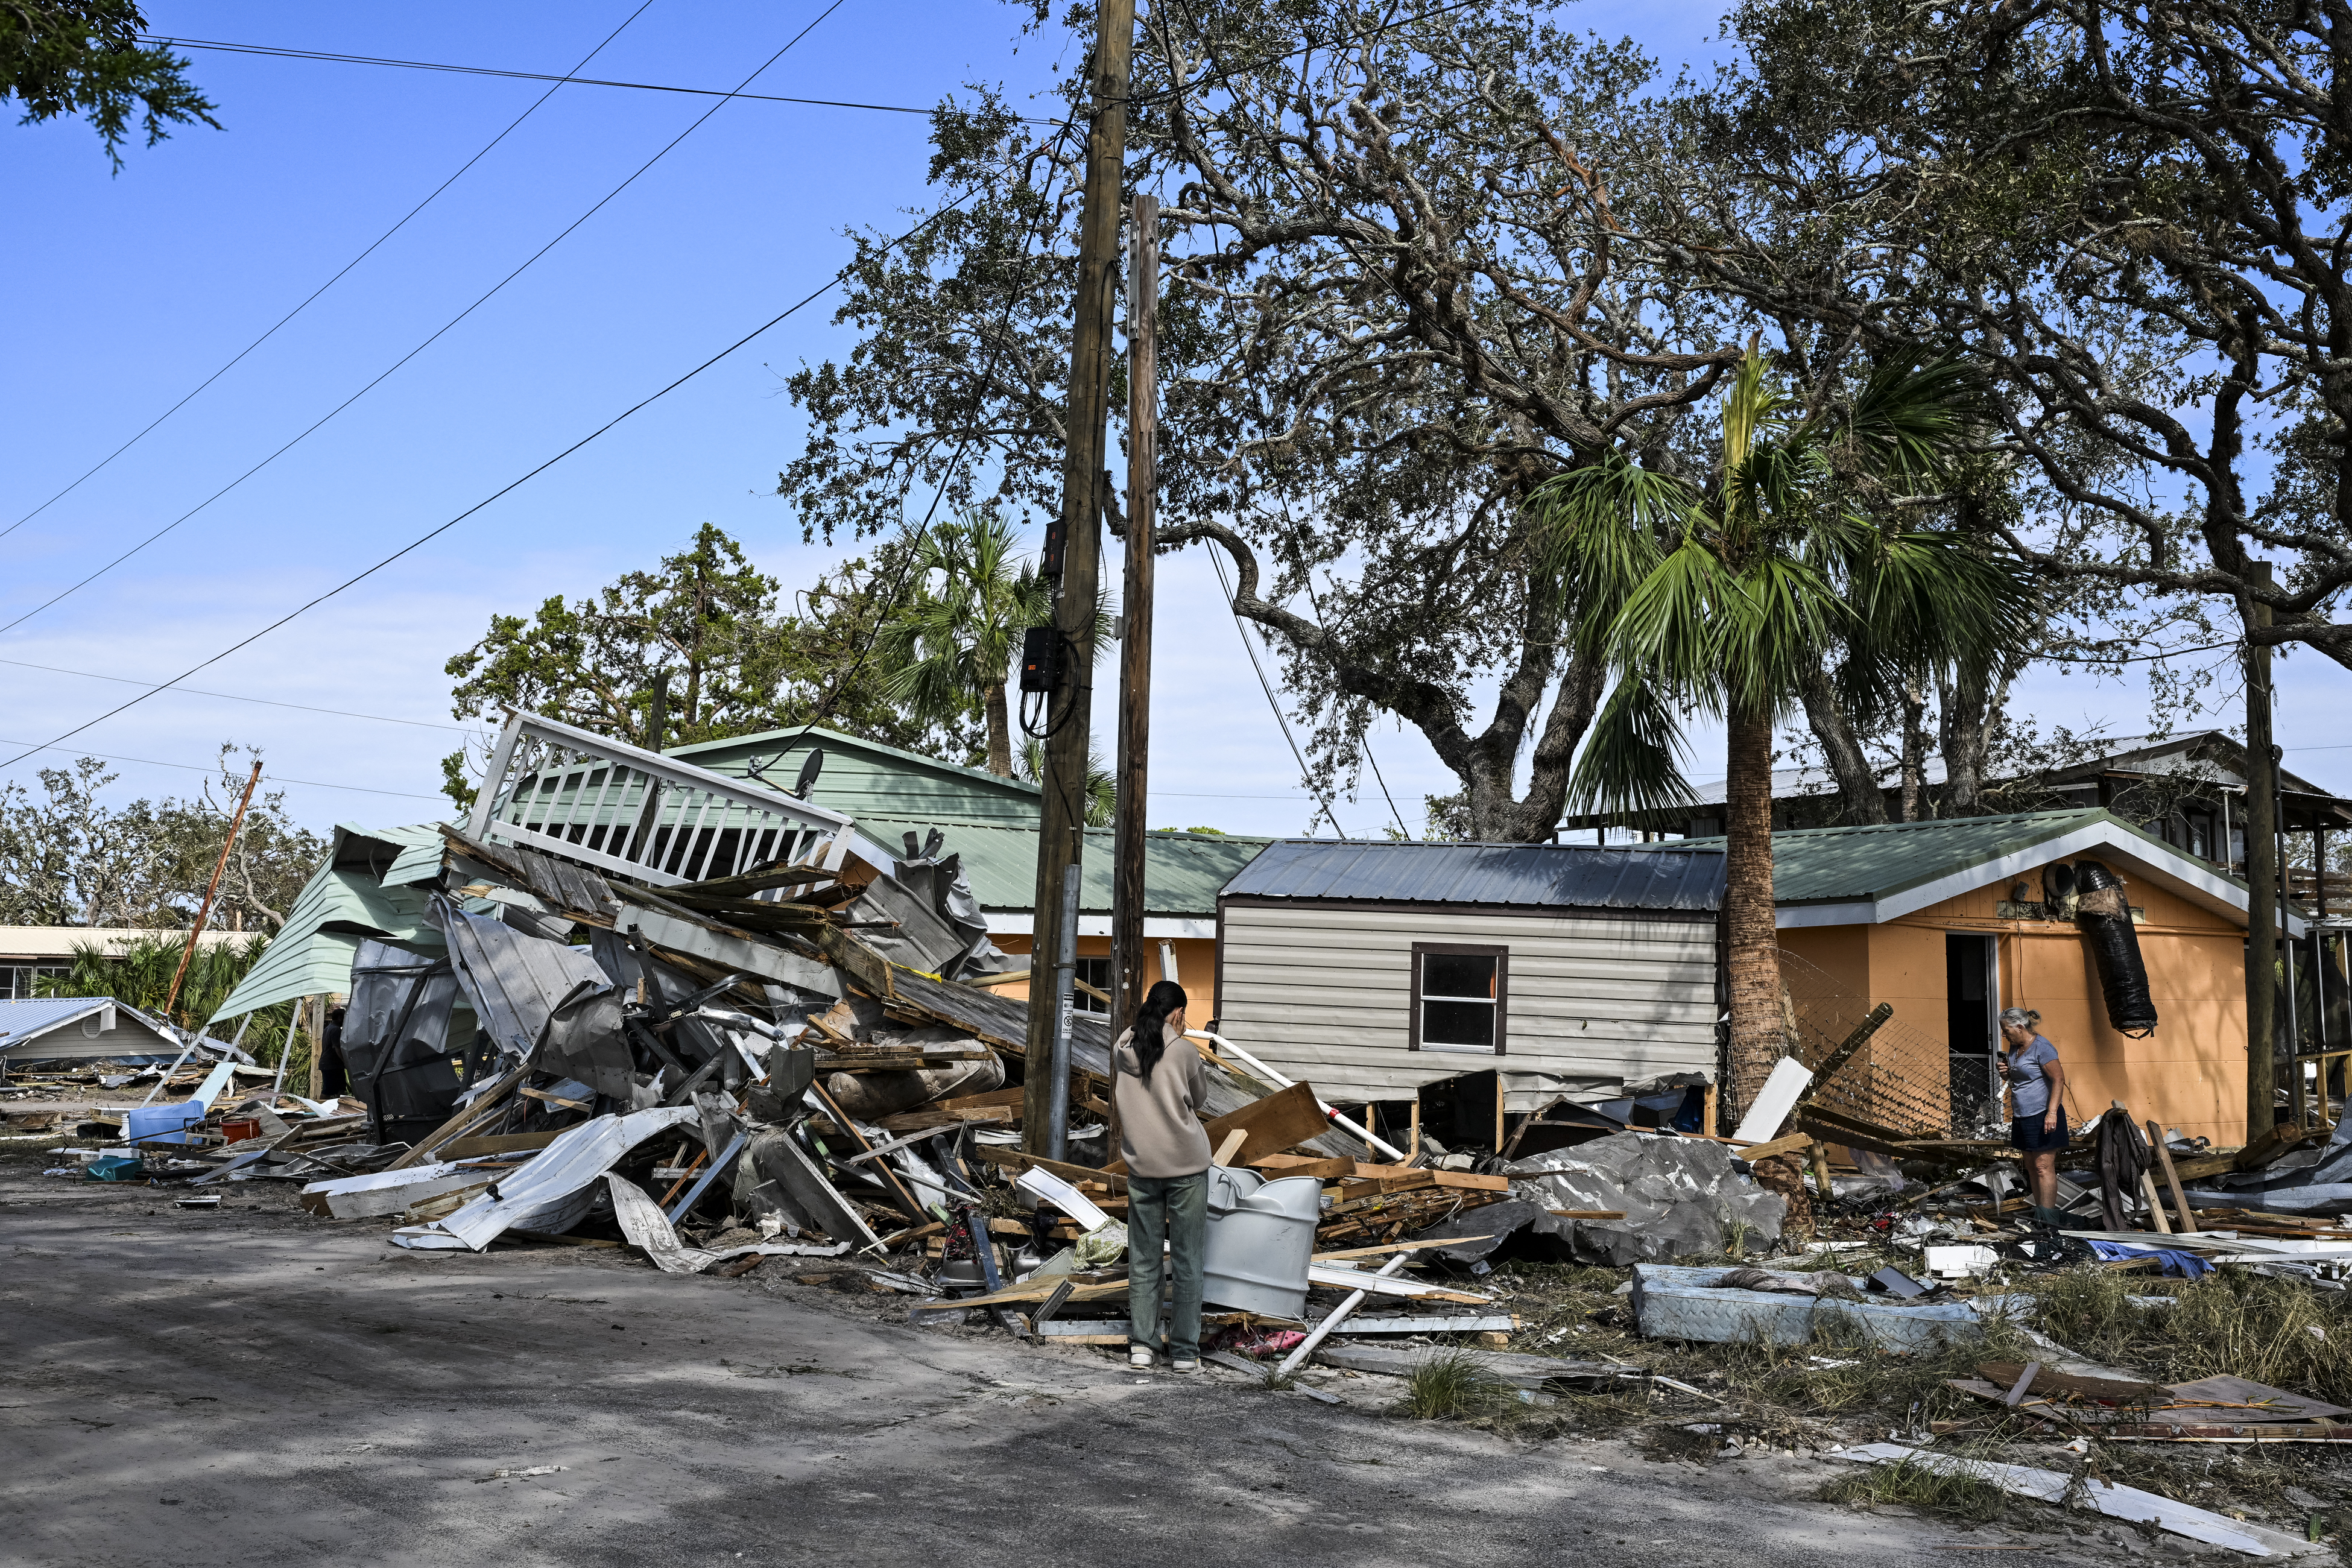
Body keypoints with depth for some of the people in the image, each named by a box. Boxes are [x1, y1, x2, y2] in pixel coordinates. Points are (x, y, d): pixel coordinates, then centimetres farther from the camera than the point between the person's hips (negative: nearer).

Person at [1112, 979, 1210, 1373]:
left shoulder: (1121, 1050, -1)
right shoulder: (1184, 1051, -13)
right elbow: (1200, 1097, 3)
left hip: (1140, 1166, 3)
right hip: (1186, 1165, -3)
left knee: (1142, 1259, 13)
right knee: (1186, 1259, 5)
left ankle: (1140, 1344, 13)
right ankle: (1184, 1351, 7)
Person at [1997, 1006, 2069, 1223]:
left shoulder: (2042, 1048, -13)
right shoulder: (2014, 1048, 14)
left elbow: (2059, 1079, -17)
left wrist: (2052, 1112, -24)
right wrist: (2005, 1073, 2)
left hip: (2043, 1117, -9)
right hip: (2022, 1117, 9)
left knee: (2043, 1166, -10)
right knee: (2032, 1167, 10)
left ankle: (2047, 1215, -10)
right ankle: (2038, 1212, 16)